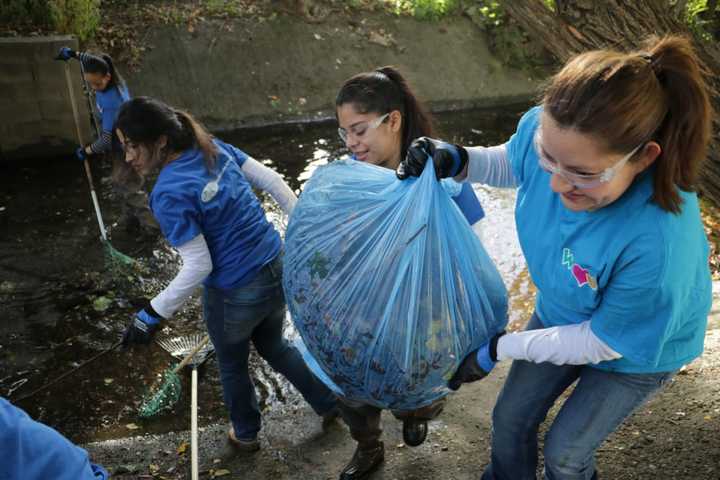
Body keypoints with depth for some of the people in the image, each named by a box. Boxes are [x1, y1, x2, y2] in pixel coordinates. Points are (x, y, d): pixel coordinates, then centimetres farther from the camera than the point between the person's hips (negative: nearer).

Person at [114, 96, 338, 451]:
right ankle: (329, 402, 46)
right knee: (274, 348, 32)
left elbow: (198, 267, -21)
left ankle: (245, 434, 50)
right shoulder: (214, 147, -3)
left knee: (232, 365, 25)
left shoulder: (169, 194, -23)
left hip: (236, 294, -6)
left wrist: (152, 315, -12)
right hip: (277, 268, 6)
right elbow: (272, 181, 2)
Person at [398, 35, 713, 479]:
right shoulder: (545, 130, -32)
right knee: (510, 420, 21)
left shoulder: (659, 243, -45)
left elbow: (603, 342, -26)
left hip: (637, 350, -4)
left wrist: (496, 350, -19)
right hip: (562, 316, 5)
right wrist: (456, 161, -24)